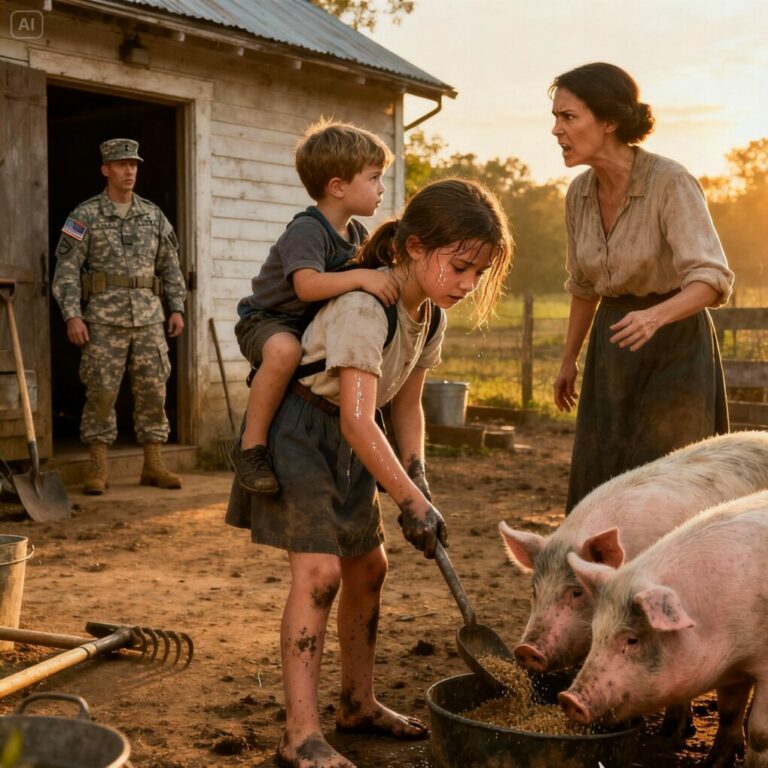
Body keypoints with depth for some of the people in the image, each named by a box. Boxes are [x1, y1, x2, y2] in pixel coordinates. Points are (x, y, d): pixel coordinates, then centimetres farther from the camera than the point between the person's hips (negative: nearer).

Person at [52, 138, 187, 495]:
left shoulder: (153, 215, 12)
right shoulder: (86, 215, 1)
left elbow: (170, 265, 16)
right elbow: (66, 268, -3)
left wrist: (177, 307, 7)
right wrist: (72, 315, -12)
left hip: (149, 316, 3)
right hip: (104, 317, -3)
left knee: (152, 389, 3)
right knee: (101, 391, -3)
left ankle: (153, 465, 11)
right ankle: (98, 468, 5)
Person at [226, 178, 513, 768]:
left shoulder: (429, 310, 0)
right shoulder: (365, 304, -29)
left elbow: (406, 405, 7)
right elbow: (358, 418, -34)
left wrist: (417, 477, -6)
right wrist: (413, 501, -31)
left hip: (345, 445, 9)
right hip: (299, 429, -9)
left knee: (368, 566, 13)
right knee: (319, 570, -17)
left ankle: (359, 704, 29)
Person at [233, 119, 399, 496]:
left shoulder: (357, 233, 4)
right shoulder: (307, 230, -24)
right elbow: (307, 285, -39)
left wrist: (388, 274, -4)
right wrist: (361, 276, -45)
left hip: (314, 325, 9)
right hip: (267, 320, -9)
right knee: (284, 350, -41)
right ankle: (251, 446, -29)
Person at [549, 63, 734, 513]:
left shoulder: (670, 182, -20)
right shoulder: (581, 193, 0)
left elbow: (711, 278, -29)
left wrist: (655, 316, -47)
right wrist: (570, 359, 20)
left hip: (673, 346, -6)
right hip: (613, 347, 6)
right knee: (599, 483, 7)